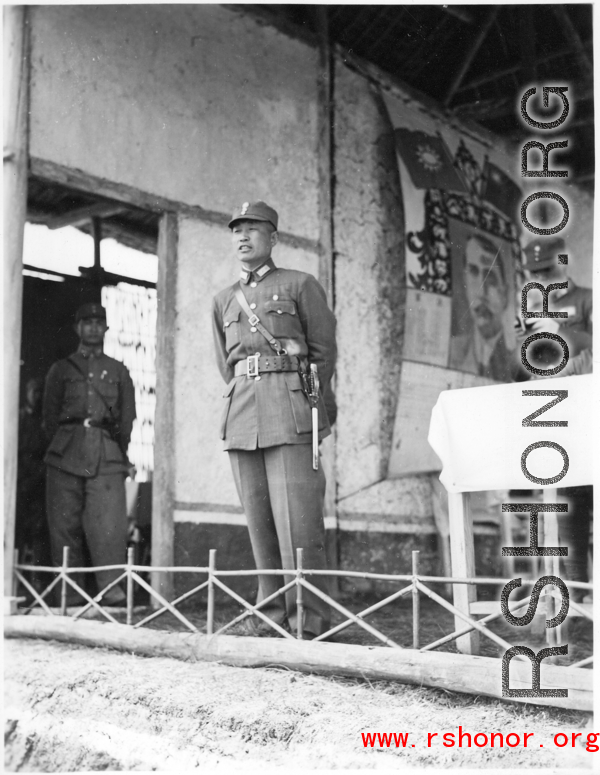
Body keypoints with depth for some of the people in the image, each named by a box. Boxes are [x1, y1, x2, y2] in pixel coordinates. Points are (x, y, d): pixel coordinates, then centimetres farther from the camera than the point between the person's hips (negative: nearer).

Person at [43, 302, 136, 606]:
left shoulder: (118, 371, 19)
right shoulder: (60, 369, 18)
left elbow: (128, 417, 14)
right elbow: (49, 415, 14)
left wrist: (118, 452, 8)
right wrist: (60, 443, 5)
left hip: (106, 454, -1)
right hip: (66, 452, 1)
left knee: (109, 521, -15)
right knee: (64, 522, -4)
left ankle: (111, 586, -17)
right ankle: (69, 591, -1)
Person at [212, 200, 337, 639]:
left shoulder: (300, 285, 7)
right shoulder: (224, 301, 21)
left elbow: (325, 351, 5)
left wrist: (313, 411, 1)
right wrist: (243, 401, 15)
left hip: (288, 409, -5)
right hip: (241, 416, 5)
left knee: (296, 518, -10)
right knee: (259, 520, 4)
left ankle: (309, 621, -6)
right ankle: (272, 615, 10)